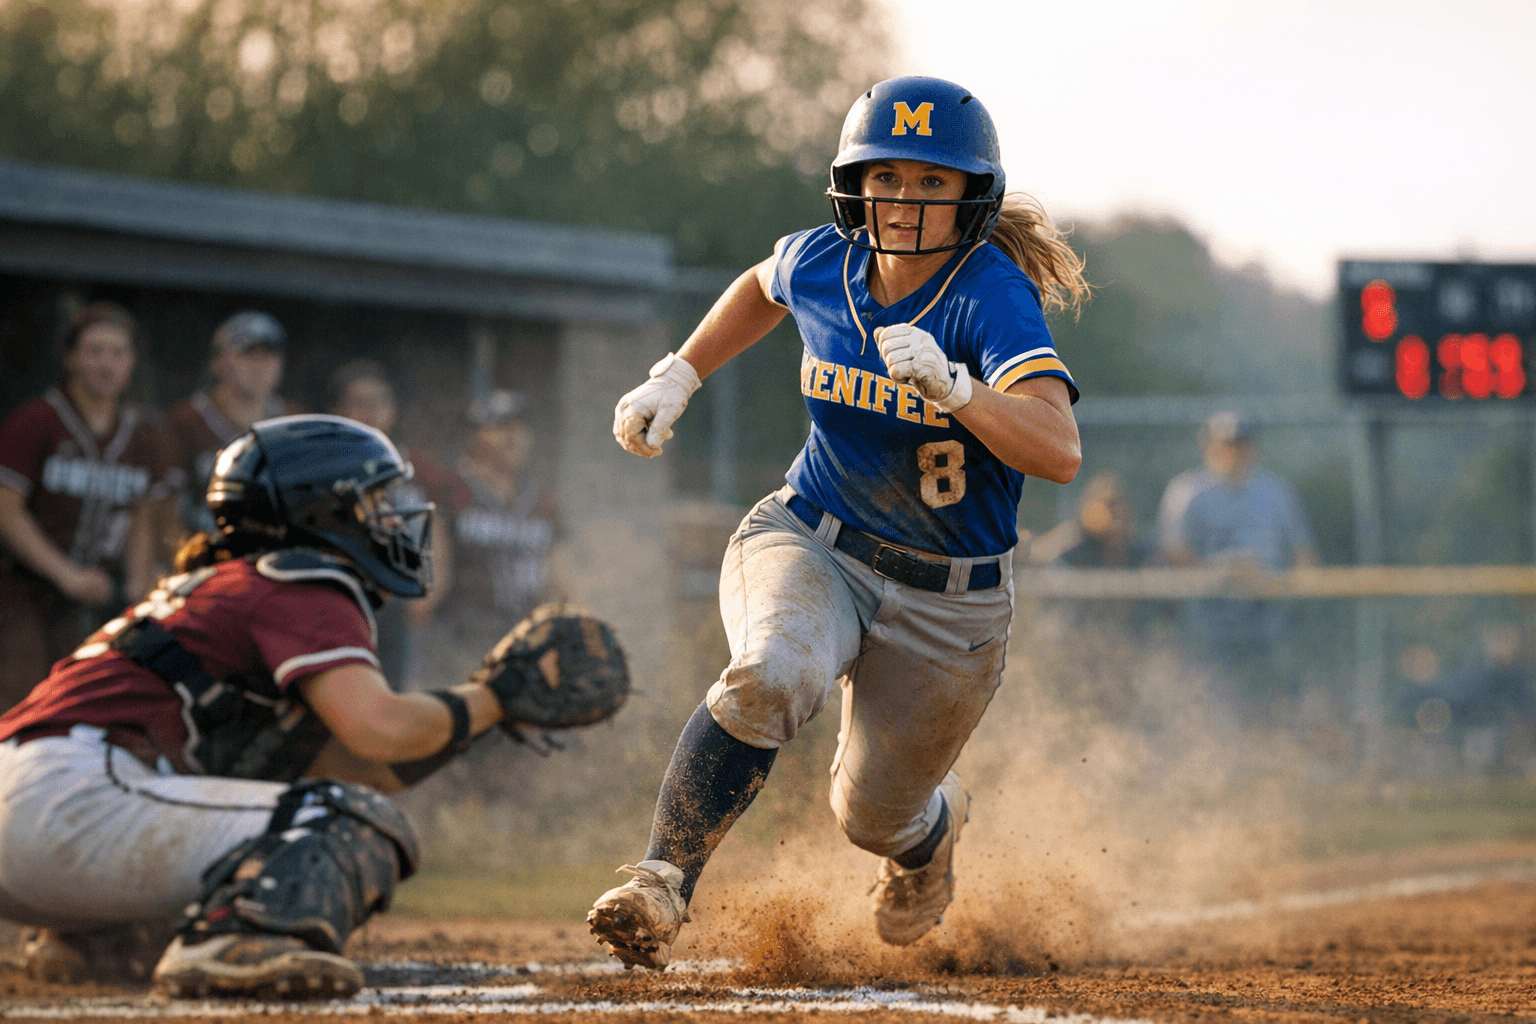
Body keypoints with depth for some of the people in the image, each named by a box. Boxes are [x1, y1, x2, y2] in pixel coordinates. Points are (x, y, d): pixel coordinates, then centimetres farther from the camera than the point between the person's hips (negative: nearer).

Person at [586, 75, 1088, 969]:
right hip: (810, 547, 2)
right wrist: (678, 378, 10)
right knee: (770, 678, -32)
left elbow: (1059, 451, -38)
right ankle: (664, 885, -27)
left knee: (873, 816, 10)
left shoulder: (992, 298, -23)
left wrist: (951, 386, -51)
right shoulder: (821, 264, -8)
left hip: (945, 603, -2)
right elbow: (763, 287, 19)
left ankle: (933, 823, 47)